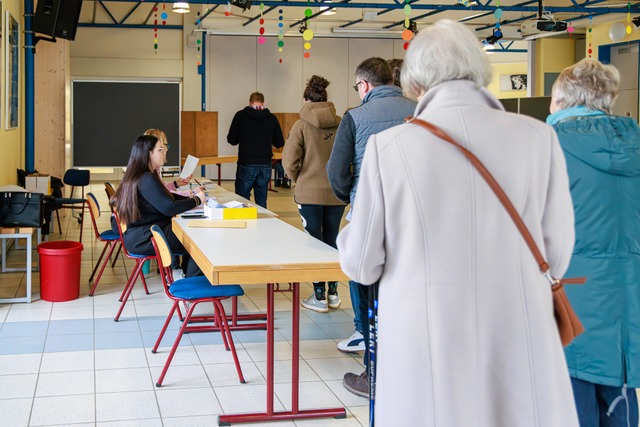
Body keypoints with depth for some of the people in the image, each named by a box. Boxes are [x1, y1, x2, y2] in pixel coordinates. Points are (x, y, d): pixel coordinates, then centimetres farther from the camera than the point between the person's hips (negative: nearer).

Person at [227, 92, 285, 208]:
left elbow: (232, 140, 0)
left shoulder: (241, 116, -3)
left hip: (246, 165, -2)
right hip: (265, 166, 2)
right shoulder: (272, 118, 2)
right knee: (262, 202, 9)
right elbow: (279, 143, 6)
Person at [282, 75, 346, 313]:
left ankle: (319, 297, 11)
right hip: (337, 193, 3)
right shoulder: (341, 124, -4)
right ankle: (333, 293, 23)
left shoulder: (302, 126, -10)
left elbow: (289, 162, -11)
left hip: (310, 194, -3)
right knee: (332, 242, 16)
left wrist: (300, 180, 8)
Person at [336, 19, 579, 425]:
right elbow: (555, 255, 2)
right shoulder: (537, 137, -4)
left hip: (426, 357, 0)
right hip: (518, 354, 1)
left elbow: (361, 264, 0)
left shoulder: (388, 147, -6)